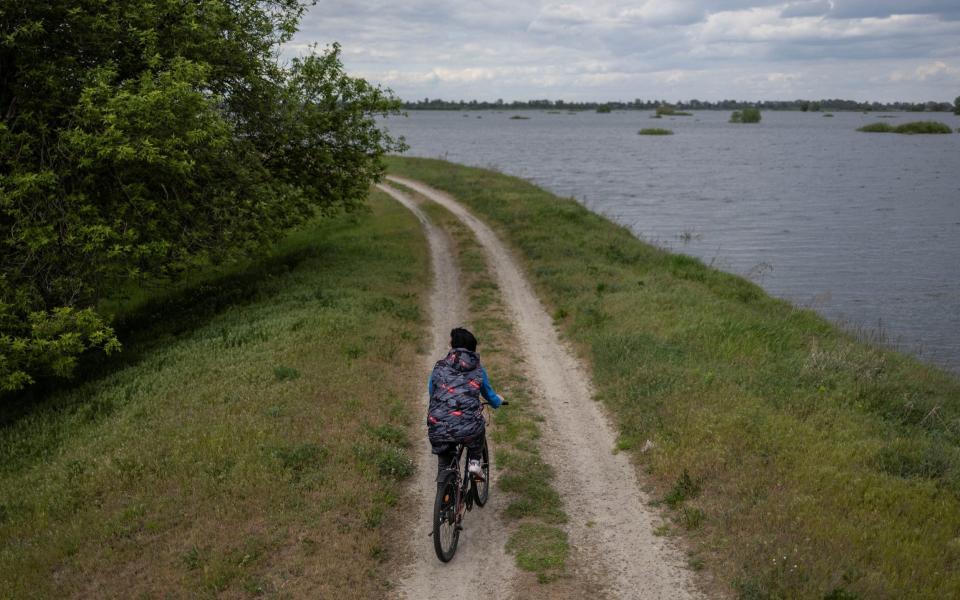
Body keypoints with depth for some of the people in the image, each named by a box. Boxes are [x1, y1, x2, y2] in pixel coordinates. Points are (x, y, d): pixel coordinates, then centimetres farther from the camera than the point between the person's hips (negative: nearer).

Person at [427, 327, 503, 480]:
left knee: (444, 464, 27)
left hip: (439, 431, 1)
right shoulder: (478, 370, 11)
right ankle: (474, 462, 19)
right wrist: (498, 400, 50)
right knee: (479, 430, 35)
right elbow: (489, 396, 25)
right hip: (468, 429, -1)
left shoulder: (439, 367, 12)